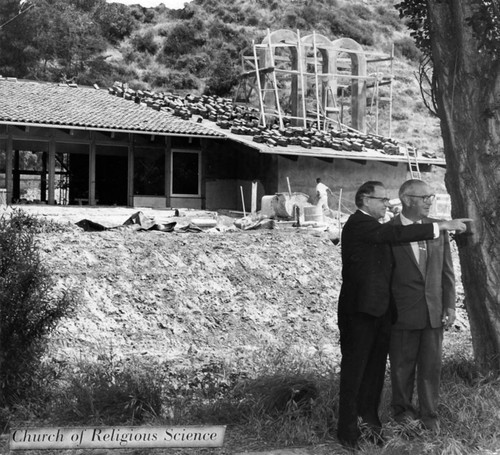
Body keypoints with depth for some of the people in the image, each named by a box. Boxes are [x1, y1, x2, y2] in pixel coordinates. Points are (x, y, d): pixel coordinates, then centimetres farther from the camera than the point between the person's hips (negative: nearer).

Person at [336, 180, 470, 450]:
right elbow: (396, 234, -27)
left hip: (379, 312, 9)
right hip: (360, 311, -9)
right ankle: (348, 431, 9)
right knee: (354, 371, 0)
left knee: (375, 370, 12)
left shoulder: (374, 228, 16)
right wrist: (441, 226, -25)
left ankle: (369, 421, 23)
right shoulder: (359, 224, -15)